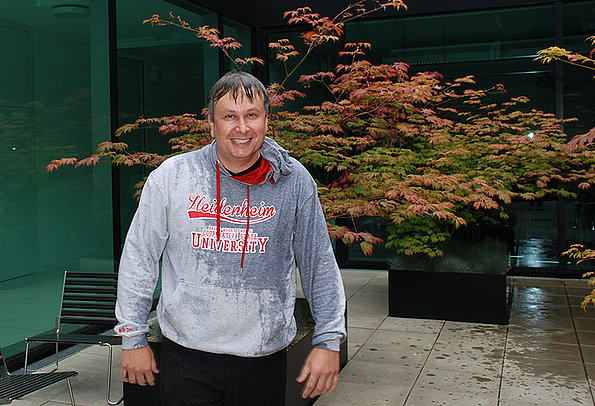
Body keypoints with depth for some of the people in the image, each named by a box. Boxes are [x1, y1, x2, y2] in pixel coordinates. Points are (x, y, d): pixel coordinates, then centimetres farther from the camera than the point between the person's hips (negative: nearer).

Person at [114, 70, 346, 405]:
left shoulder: (295, 181, -3)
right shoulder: (172, 176, -4)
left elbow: (319, 264, 3)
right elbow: (139, 256, 2)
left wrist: (329, 340, 1)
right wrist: (133, 338, 3)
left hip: (265, 358, 1)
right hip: (188, 357, 0)